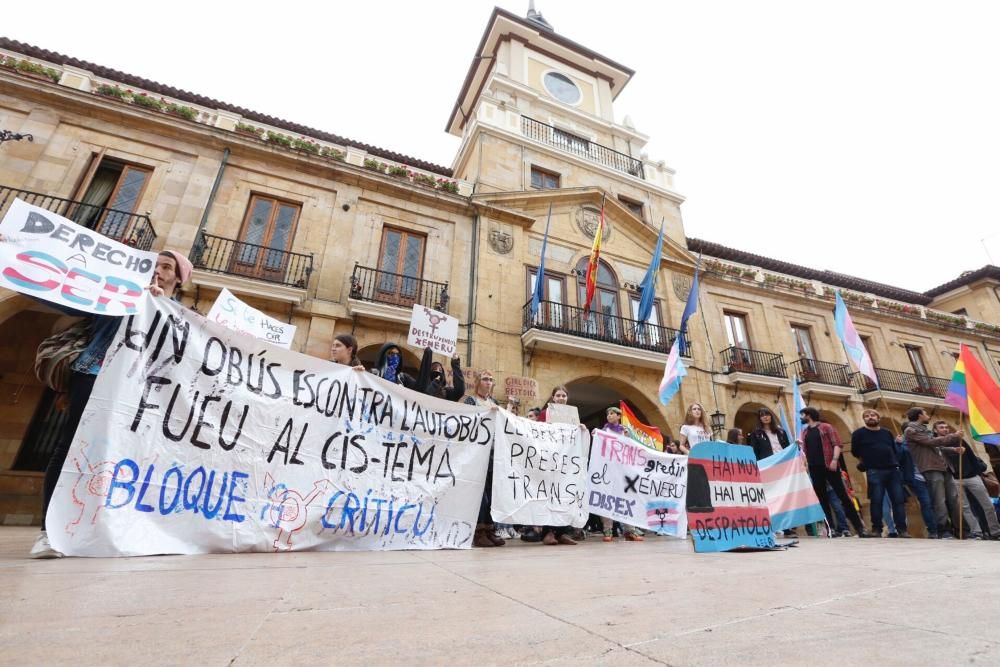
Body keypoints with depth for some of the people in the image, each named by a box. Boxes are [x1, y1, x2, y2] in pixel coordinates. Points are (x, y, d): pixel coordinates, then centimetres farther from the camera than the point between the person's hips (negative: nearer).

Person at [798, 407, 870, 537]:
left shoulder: (826, 427, 2)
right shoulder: (804, 432, 16)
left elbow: (837, 444, -6)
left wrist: (835, 459, -17)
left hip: (829, 466, -5)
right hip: (814, 468, 5)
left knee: (842, 495, -5)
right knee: (822, 498, 5)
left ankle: (859, 528, 1)